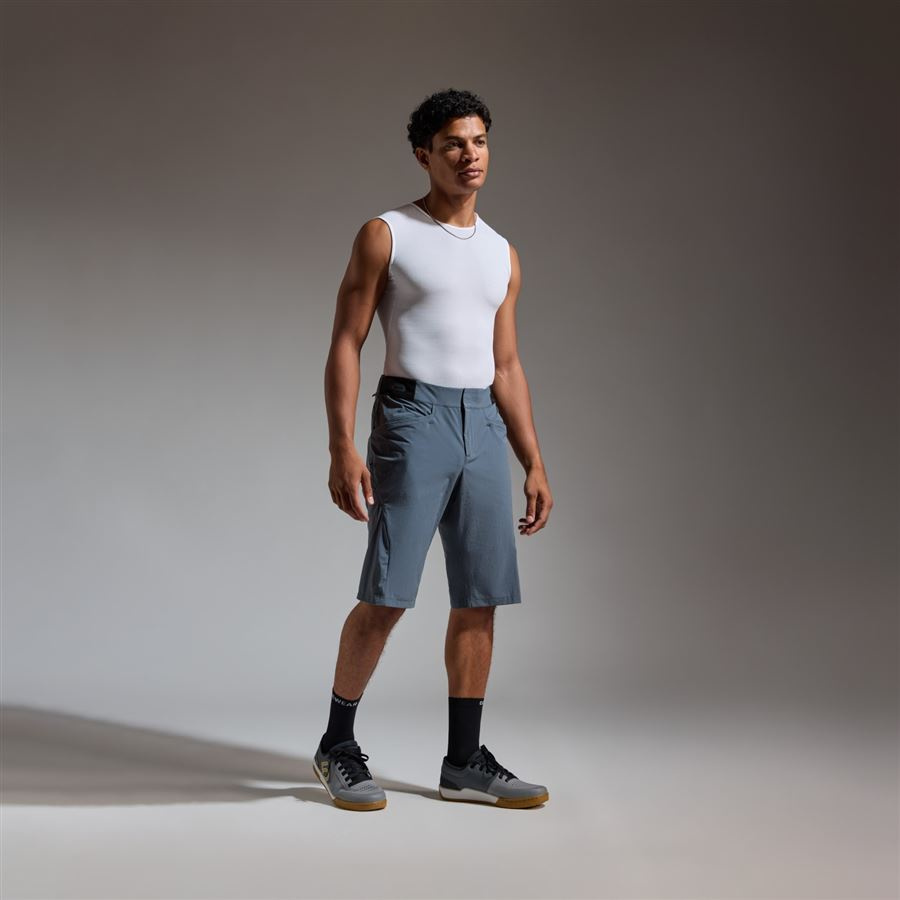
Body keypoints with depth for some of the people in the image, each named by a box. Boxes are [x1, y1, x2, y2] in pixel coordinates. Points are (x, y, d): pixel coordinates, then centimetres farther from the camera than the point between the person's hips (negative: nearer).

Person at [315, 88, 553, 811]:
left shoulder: (502, 254, 17)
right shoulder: (387, 235, 2)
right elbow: (347, 344, -3)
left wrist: (535, 463, 13)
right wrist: (342, 447, -13)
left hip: (484, 426, 5)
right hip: (412, 418, -5)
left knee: (479, 600, 5)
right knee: (385, 596, -7)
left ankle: (465, 763, 15)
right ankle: (338, 747, 11)